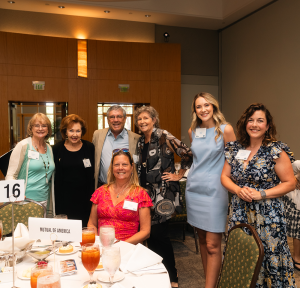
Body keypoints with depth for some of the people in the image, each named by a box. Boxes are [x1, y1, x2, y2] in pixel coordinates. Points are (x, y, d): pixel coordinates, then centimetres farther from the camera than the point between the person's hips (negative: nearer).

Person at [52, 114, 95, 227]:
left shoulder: (89, 147, 1)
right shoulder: (57, 149, 0)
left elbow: (91, 174, 5)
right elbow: (56, 176, 1)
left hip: (84, 199, 1)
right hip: (64, 199, 0)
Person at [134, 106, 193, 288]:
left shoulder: (163, 136, -12)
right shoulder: (141, 141, 11)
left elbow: (188, 154, -16)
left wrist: (179, 176, -10)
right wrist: (142, 189, 15)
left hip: (163, 192, -7)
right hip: (147, 191, 7)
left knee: (159, 234, -3)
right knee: (150, 233, 11)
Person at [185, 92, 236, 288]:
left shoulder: (225, 129, -7)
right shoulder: (193, 131, 8)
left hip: (215, 190, -5)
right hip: (194, 188, 5)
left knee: (213, 245, -5)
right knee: (202, 239, 13)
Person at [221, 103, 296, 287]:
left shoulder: (276, 151, -8)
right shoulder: (235, 149, 5)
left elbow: (290, 183, -7)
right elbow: (225, 177, 9)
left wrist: (261, 194, -16)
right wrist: (238, 190, -10)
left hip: (268, 215, -4)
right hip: (240, 213, 4)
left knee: (268, 257, 2)